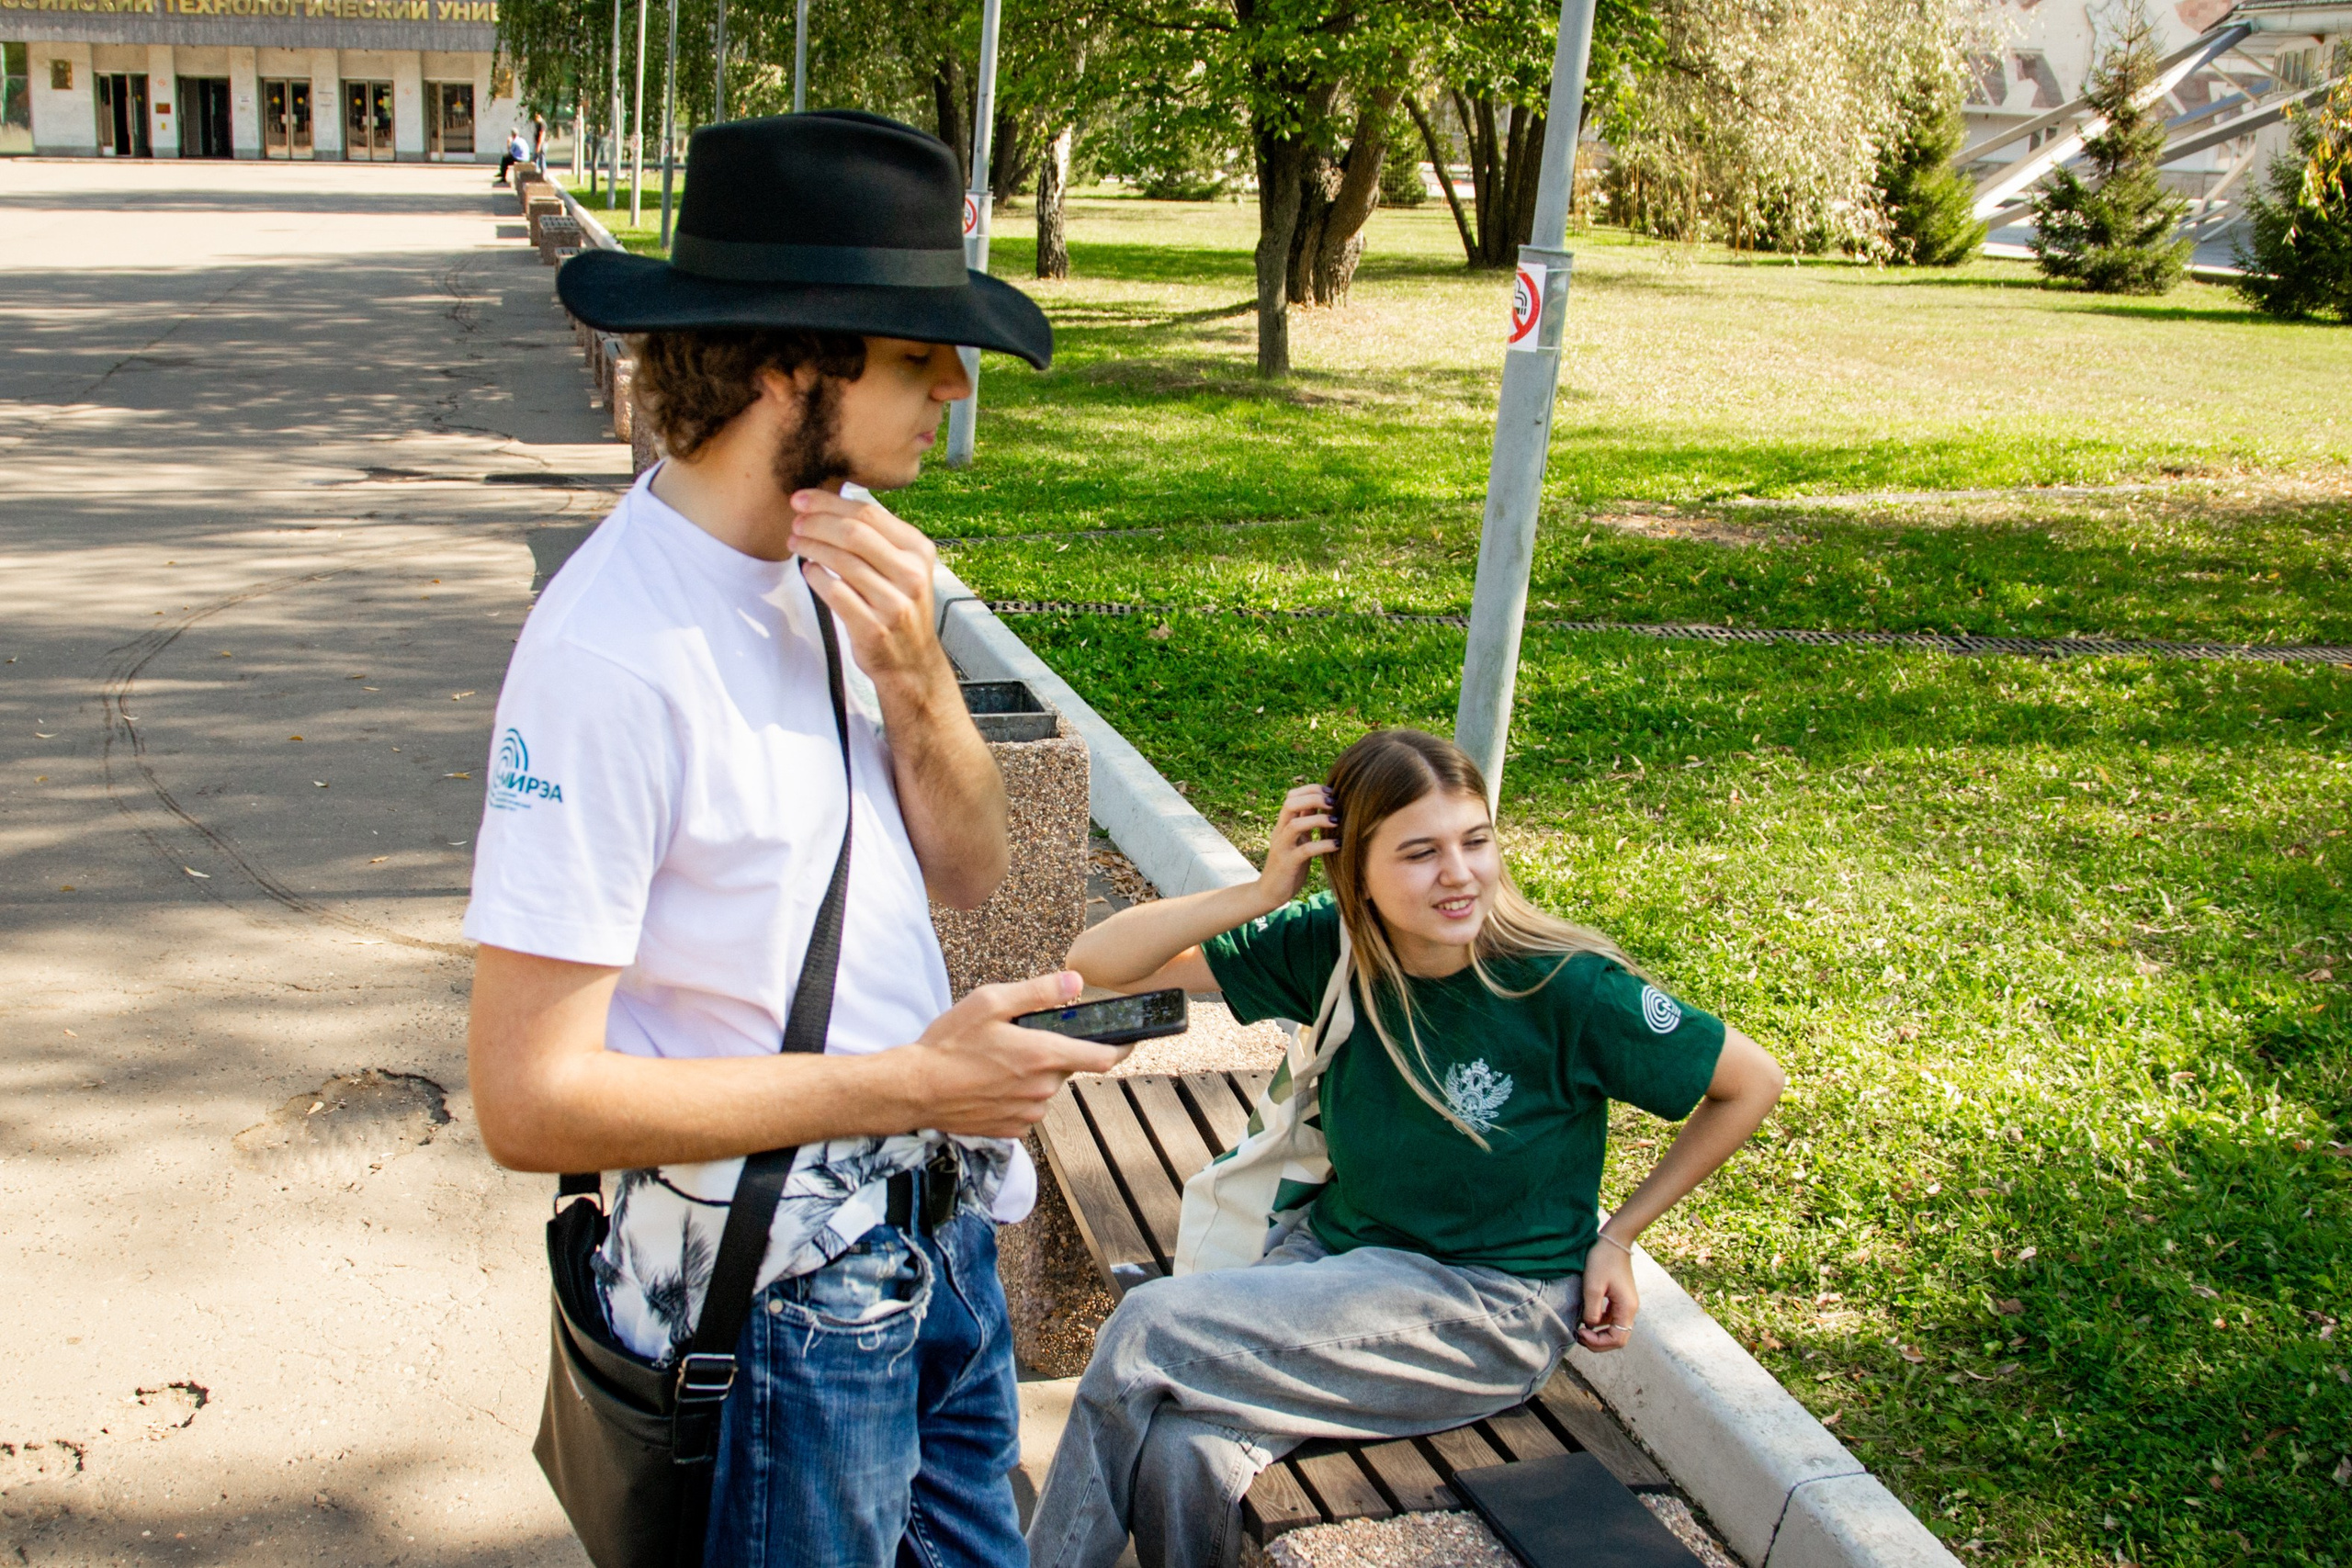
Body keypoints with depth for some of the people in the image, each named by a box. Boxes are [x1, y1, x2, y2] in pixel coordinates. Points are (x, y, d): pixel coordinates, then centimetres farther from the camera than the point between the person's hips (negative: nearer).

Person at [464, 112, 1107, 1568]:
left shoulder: (842, 551, -4)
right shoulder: (614, 652, -27)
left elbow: (966, 871, 3)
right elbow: (532, 1097, -25)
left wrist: (915, 677, -16)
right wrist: (908, 1082, -23)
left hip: (940, 1223, 7)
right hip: (785, 1295, -7)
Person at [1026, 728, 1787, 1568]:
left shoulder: (1565, 986, -18)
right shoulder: (1330, 947, -8)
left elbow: (1752, 1080, -5)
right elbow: (1100, 961, -8)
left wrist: (1617, 1237, -1)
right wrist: (1264, 892, -22)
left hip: (1490, 1309, -4)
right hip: (1333, 1249, 4)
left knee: (1151, 1331, -21)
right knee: (1181, 1450, -27)